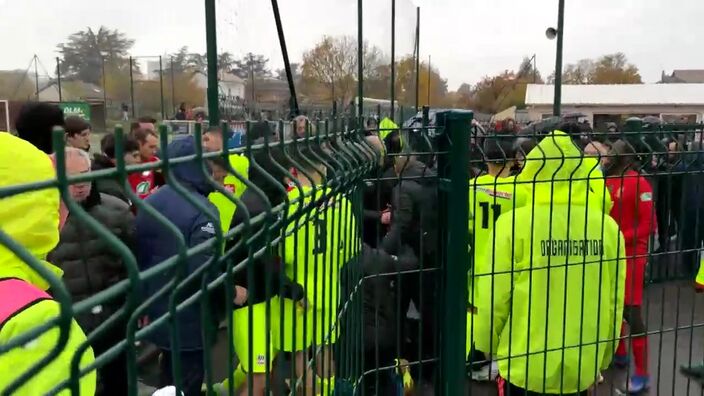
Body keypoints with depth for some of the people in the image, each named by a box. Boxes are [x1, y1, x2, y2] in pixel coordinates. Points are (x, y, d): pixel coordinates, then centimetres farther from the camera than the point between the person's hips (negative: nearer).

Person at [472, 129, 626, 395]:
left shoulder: (515, 223, -17)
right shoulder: (608, 226, -6)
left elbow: (494, 298, -12)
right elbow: (614, 302, 1)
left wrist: (488, 346, 6)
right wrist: (602, 360, 16)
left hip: (525, 367, -3)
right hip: (582, 368, 3)